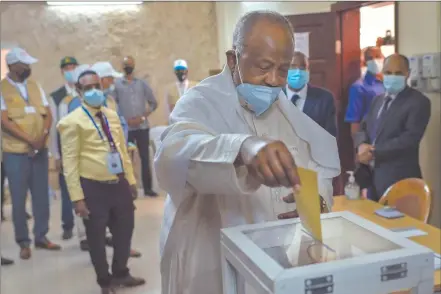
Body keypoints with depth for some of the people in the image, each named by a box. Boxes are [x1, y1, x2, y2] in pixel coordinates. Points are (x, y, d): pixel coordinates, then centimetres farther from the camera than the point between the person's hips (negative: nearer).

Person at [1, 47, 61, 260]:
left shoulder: (35, 87, 11)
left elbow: (47, 114, 7)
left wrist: (43, 136, -11)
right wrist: (29, 140, -18)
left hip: (40, 150, 5)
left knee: (42, 195, 9)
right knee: (19, 199, 2)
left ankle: (41, 236, 22)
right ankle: (23, 242, 14)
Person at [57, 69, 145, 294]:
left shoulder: (112, 116, 10)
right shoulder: (73, 121, -10)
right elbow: (70, 162, -12)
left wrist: (131, 179, 14)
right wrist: (77, 197, -16)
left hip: (119, 183, 6)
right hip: (94, 187, -5)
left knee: (124, 231, 17)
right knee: (97, 238, 9)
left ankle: (121, 274, 40)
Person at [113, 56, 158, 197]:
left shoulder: (142, 83, 8)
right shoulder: (116, 84, 3)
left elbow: (153, 103, 9)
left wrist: (143, 117, -3)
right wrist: (125, 120, -9)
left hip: (142, 127, 2)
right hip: (125, 128, -1)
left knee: (145, 158, 4)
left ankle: (147, 188, 12)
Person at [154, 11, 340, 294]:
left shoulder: (283, 106, 5)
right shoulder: (201, 101, -16)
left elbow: (320, 167, 3)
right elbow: (176, 151, -37)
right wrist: (243, 147, -56)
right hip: (213, 268, -6)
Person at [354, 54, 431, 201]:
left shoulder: (419, 102, -8)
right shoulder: (378, 100, 16)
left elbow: (410, 138, -18)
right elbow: (363, 127, 14)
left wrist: (373, 153, -17)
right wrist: (362, 145, -9)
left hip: (398, 179, -7)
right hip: (372, 175, 7)